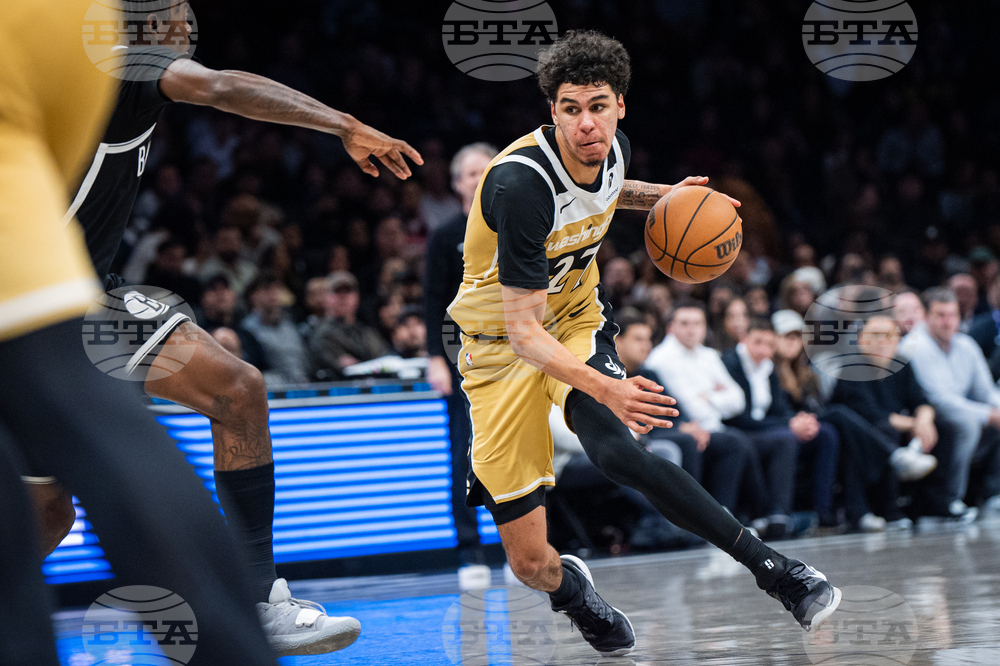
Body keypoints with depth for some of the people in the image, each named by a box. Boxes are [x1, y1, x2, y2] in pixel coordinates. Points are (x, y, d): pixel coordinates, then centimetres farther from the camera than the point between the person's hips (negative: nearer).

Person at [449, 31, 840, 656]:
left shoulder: (613, 149, -8)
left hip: (578, 319, 3)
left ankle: (774, 568, -33)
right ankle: (568, 586, 32)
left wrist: (664, 197, 4)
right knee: (531, 564, -6)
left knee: (614, 447, -33)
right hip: (503, 344, -3)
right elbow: (523, 333, -29)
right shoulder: (519, 186, -29)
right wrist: (606, 388, -44)